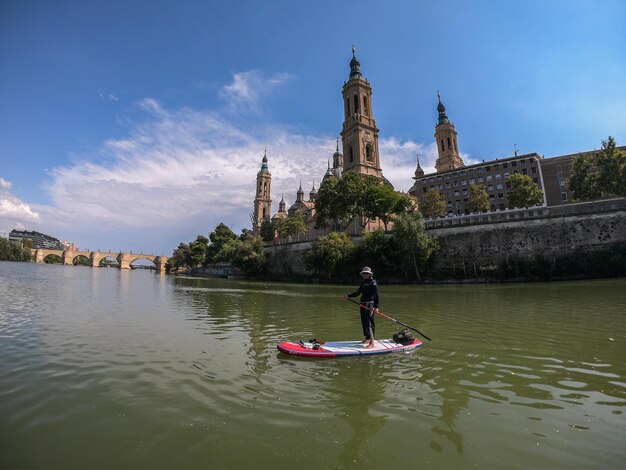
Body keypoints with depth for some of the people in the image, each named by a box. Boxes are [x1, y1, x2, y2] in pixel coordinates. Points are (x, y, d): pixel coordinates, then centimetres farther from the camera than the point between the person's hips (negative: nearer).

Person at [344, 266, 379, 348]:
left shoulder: (373, 283, -11)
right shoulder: (363, 283, 14)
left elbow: (377, 295, -17)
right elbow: (357, 292, 16)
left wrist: (376, 307, -25)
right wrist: (348, 296, 4)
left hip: (370, 305, -9)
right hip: (363, 305, 9)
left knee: (368, 322, -14)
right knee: (364, 322, 15)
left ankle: (371, 342, -15)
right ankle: (367, 339, 30)